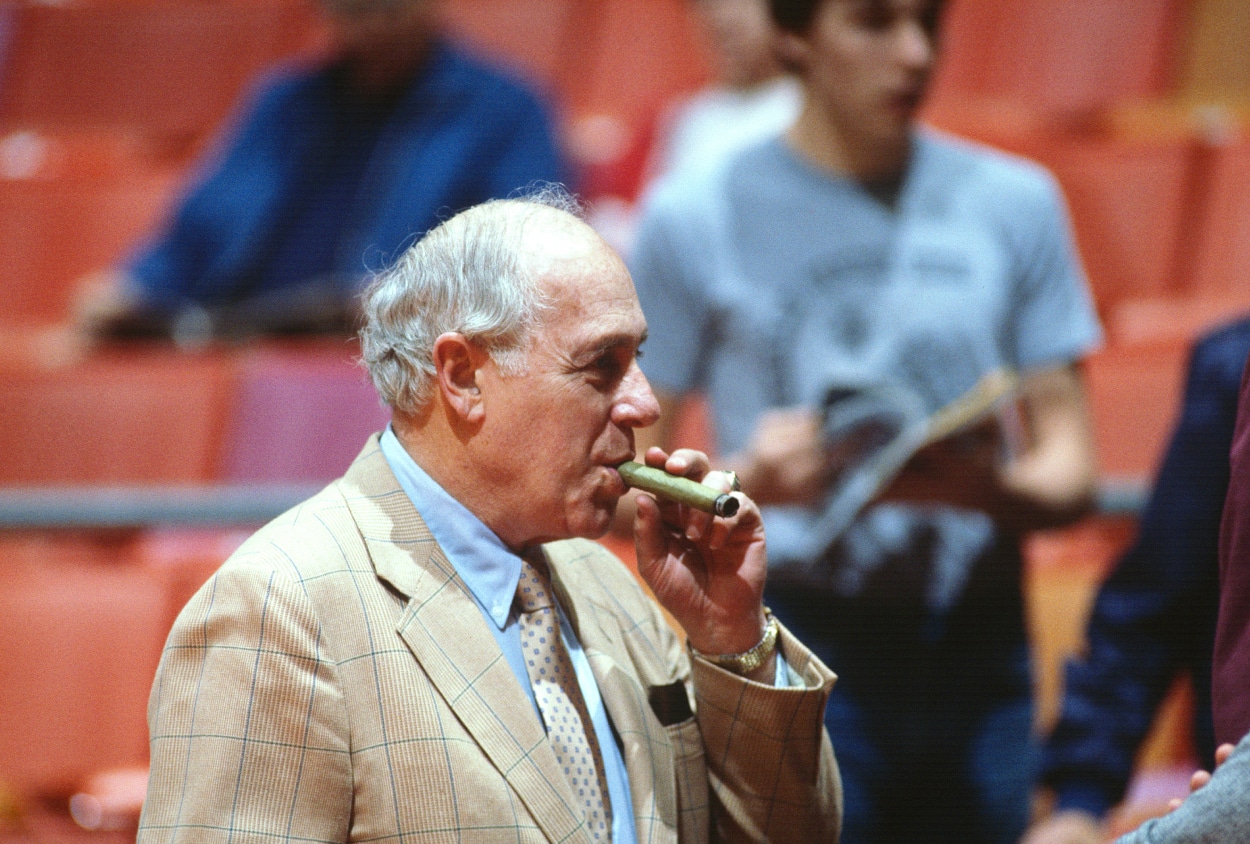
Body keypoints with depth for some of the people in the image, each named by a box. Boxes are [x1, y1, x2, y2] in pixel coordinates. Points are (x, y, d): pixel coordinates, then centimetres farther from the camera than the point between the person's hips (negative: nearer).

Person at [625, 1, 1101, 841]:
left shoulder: (1016, 203, 10)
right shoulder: (696, 218, 2)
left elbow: (1070, 470, 9)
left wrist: (994, 489, -15)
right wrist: (750, 481, -19)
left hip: (977, 651, 3)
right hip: (796, 640, -3)